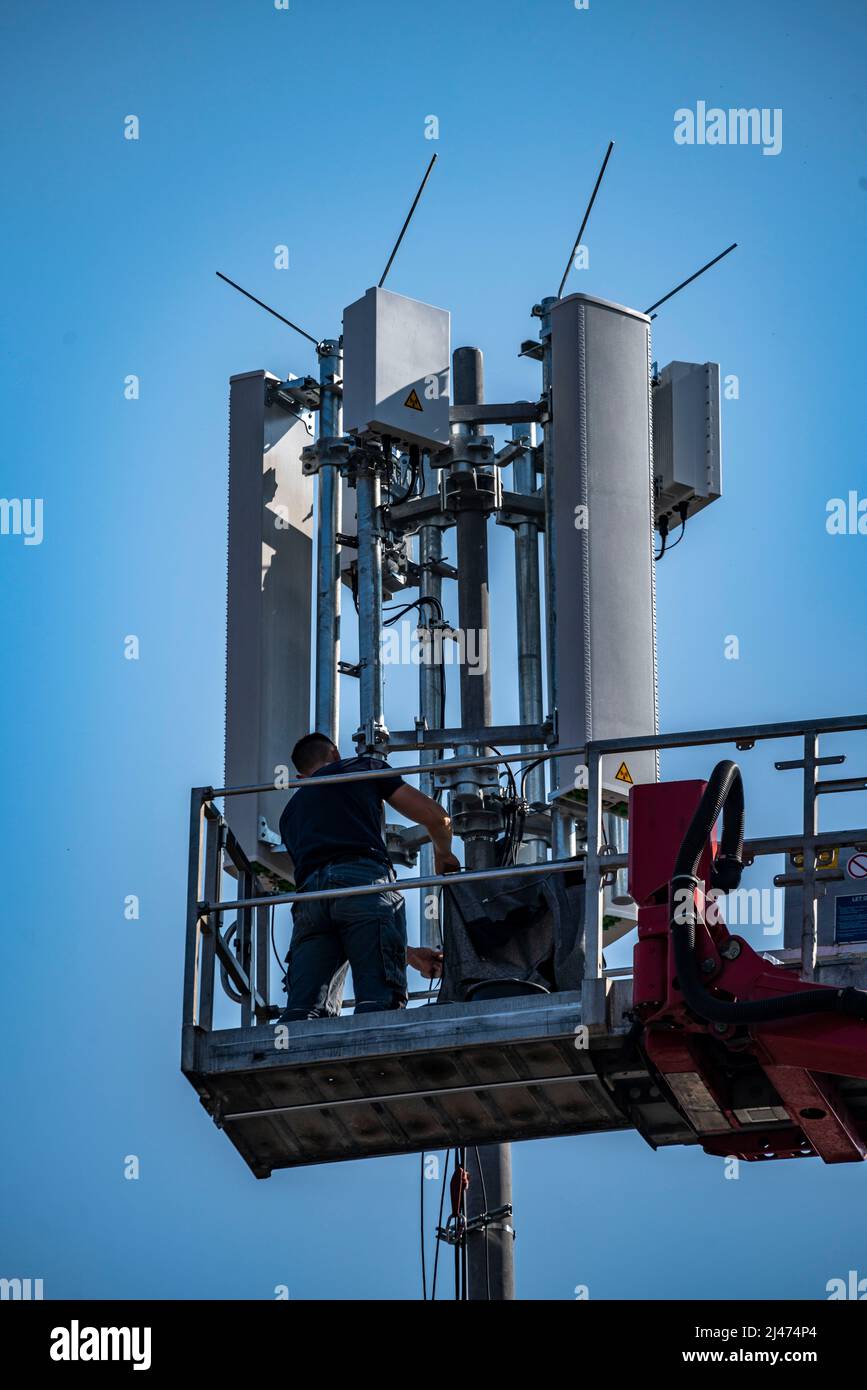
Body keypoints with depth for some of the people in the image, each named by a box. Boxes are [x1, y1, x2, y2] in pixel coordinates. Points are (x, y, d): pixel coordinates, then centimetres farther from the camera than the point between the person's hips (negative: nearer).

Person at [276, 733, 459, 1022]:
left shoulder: (291, 812, 39)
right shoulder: (364, 767, 28)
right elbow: (434, 816, 22)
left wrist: (409, 954, 35)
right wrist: (443, 854, 47)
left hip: (309, 893, 4)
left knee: (300, 1016, -7)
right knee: (380, 1002, -16)